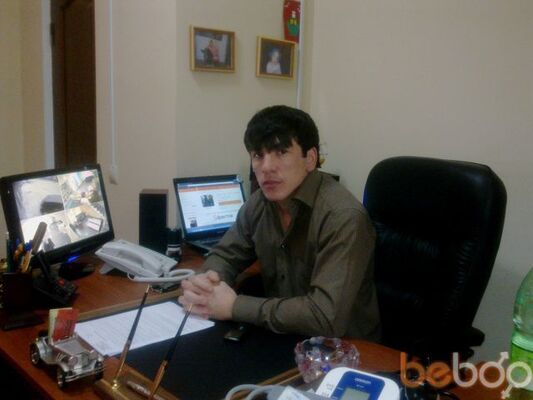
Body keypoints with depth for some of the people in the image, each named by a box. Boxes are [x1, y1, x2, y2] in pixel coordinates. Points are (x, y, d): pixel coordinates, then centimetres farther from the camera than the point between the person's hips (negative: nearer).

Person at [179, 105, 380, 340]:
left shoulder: (342, 217, -25)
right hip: (283, 340, 6)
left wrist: (234, 306, -25)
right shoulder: (259, 203, -3)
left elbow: (327, 316, -33)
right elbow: (225, 255, 8)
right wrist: (206, 282, -15)